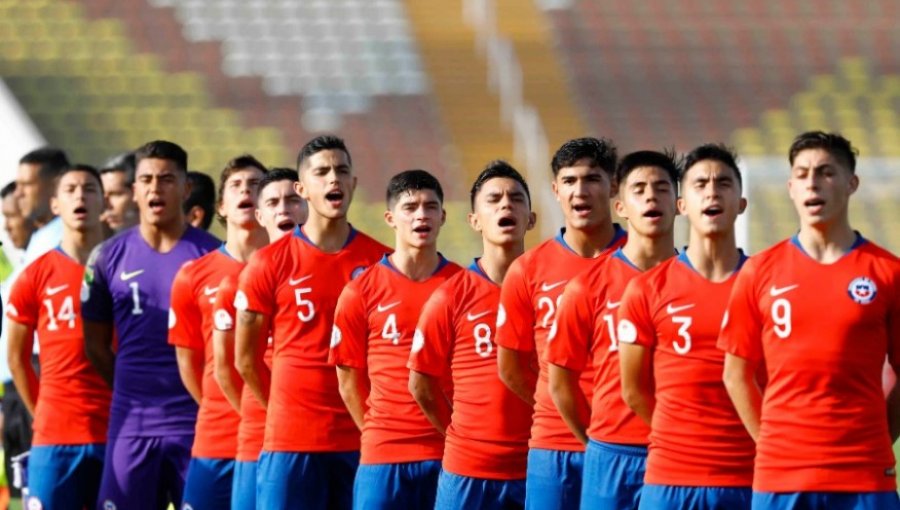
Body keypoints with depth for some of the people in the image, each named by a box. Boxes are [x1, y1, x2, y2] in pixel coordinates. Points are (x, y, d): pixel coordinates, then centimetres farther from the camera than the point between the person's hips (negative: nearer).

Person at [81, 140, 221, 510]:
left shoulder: (212, 255, 0)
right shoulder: (109, 257, 7)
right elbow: (96, 346, 13)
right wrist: (137, 393, 10)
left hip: (196, 423, -2)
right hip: (131, 424, 2)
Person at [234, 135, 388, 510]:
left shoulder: (380, 262, 5)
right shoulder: (270, 264, 0)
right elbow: (246, 359, 6)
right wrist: (288, 413, 9)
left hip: (363, 441, 2)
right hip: (291, 441, -2)